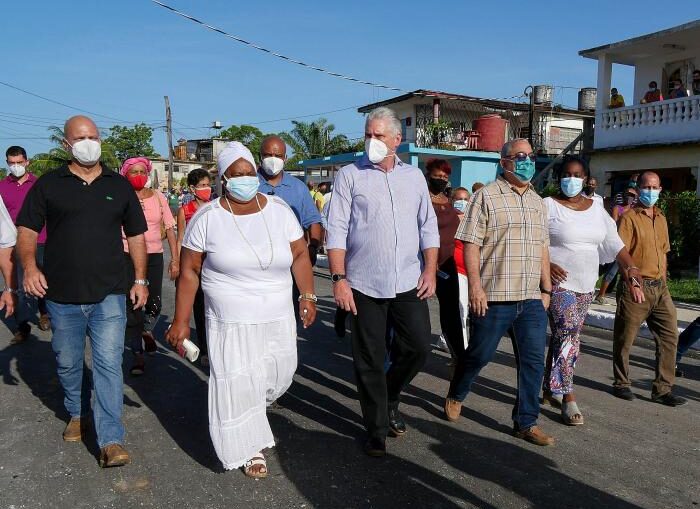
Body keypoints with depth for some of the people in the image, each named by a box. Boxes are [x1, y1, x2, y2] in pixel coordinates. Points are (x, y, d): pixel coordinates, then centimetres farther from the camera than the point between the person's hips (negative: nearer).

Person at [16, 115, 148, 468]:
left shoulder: (119, 186, 6)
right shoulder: (48, 185, 3)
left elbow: (136, 235, 10)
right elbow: (26, 229, 3)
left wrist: (140, 279, 3)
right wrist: (30, 266, -15)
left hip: (109, 295, -1)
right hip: (61, 295, 1)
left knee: (109, 363, -6)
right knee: (68, 363, 16)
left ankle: (111, 440, -3)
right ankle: (77, 415, 40)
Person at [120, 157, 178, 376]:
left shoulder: (158, 197, 6)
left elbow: (169, 228, 7)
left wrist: (175, 258, 1)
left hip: (154, 255, 2)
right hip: (127, 256, -2)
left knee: (154, 303, 3)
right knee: (131, 306, -2)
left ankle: (147, 329, 38)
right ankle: (137, 354, 8)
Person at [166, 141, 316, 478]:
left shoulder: (279, 209, 0)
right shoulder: (207, 218, -7)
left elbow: (300, 254, 6)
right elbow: (189, 272, -3)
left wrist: (307, 296, -1)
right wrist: (181, 321, -4)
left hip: (279, 318, 3)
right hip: (232, 323, -3)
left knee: (278, 375, 13)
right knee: (237, 385, 1)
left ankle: (251, 415, 45)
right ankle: (250, 448, 23)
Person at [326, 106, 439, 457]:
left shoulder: (414, 176, 11)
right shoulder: (350, 176, 0)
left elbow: (428, 226, 12)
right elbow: (336, 230, -5)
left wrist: (430, 269, 2)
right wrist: (339, 278, -12)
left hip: (409, 283, 3)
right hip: (364, 284, -3)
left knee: (418, 348, 5)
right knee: (369, 362, 5)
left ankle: (390, 400, 34)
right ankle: (376, 431, 22)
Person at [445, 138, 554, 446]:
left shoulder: (537, 202, 17)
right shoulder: (486, 196, -4)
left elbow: (542, 248, 20)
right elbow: (470, 244, -9)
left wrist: (546, 288, 15)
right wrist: (475, 286, -16)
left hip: (532, 299, 6)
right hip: (494, 297, -6)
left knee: (533, 360, 5)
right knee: (479, 354, 7)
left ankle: (526, 422, 18)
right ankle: (455, 397, 33)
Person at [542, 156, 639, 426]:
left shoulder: (596, 209, 13)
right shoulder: (548, 206, -5)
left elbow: (614, 242, 13)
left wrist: (631, 266, 0)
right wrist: (545, 264, -23)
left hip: (585, 285, 6)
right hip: (558, 281, -6)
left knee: (563, 336, 11)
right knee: (568, 333, -14)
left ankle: (550, 388, 23)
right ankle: (568, 397, -6)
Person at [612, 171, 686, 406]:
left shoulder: (661, 219, 16)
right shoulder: (629, 218, -6)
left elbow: (663, 253, 23)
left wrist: (662, 281, 16)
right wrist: (633, 283, -19)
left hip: (659, 287, 7)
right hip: (636, 287, -7)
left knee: (669, 335, 3)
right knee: (624, 338, 3)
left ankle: (663, 389, 11)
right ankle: (621, 384, 19)